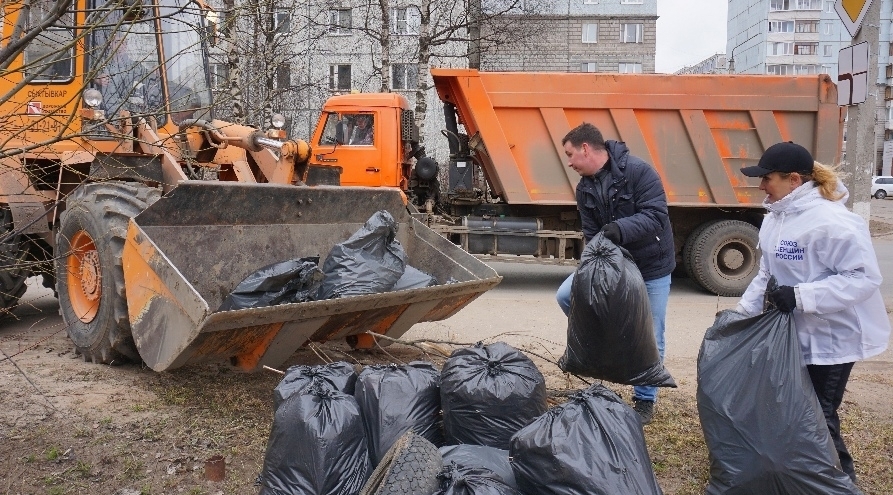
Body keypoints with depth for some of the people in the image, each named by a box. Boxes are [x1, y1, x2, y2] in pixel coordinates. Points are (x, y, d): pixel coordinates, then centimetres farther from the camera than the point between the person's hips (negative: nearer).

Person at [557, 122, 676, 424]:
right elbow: (591, 234, 0)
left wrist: (621, 228, -41)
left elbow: (656, 216, -26)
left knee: (649, 339, 3)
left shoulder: (637, 171, -21)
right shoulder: (585, 188, -1)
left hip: (652, 266, -5)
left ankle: (645, 400, 21)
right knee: (566, 295, -9)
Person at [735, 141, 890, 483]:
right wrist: (743, 312, 8)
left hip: (830, 338, -9)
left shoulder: (831, 221, -24)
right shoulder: (775, 218, 4)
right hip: (792, 333, 9)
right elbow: (767, 274, 14)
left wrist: (800, 296, -31)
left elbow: (864, 277, -26)